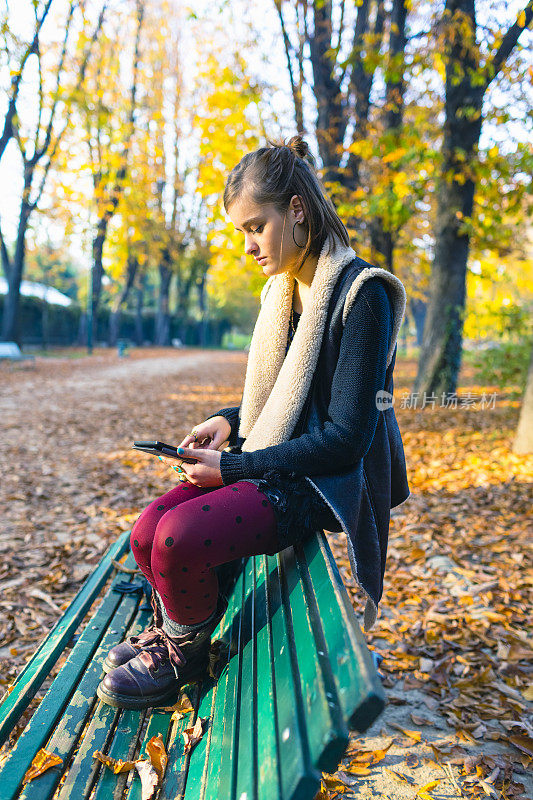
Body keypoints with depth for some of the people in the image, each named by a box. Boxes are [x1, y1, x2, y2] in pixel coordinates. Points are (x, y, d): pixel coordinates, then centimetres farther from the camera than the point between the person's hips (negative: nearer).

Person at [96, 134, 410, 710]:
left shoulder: (362, 295, -16)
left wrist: (233, 467, -18)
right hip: (264, 464, 7)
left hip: (320, 483, -7)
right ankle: (175, 625, 21)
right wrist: (228, 421, 2)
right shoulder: (282, 291, 11)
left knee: (179, 537, -25)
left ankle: (184, 653, 7)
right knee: (146, 533, -10)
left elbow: (347, 436, -20)